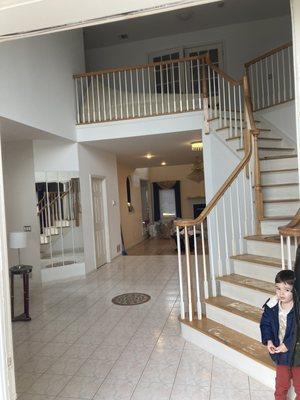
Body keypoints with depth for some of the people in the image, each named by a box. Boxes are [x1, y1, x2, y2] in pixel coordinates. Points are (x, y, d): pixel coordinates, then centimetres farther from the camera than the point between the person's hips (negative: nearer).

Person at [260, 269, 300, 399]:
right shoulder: (272, 306, -11)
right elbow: (265, 324, 1)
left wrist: (288, 345, -26)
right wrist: (268, 340, -12)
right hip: (280, 353, 4)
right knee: (281, 383, 23)